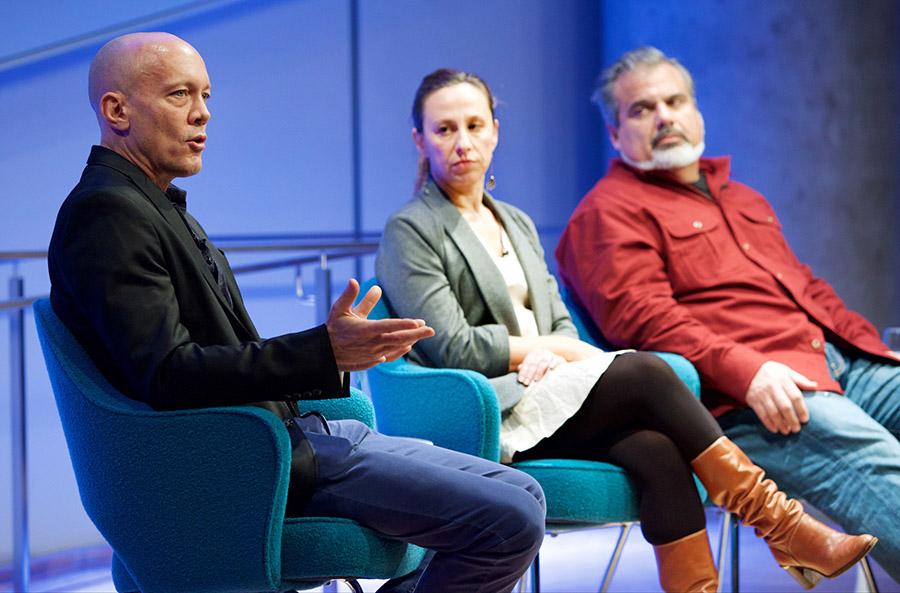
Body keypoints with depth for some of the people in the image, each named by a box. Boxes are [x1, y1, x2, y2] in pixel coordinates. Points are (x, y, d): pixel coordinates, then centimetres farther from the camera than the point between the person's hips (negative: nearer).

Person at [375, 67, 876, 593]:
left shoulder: (517, 224, 24)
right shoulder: (411, 231, 2)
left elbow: (561, 327, 17)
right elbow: (454, 347, -8)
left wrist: (548, 355, -8)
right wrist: (564, 350, -3)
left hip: (543, 397, 6)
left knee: (656, 449, -27)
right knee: (643, 371, -26)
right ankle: (780, 526, -24)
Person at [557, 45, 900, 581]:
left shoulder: (742, 198, 32)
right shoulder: (609, 211, 5)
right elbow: (640, 317, -10)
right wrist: (746, 371, -22)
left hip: (841, 361, 8)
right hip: (738, 399, -8)